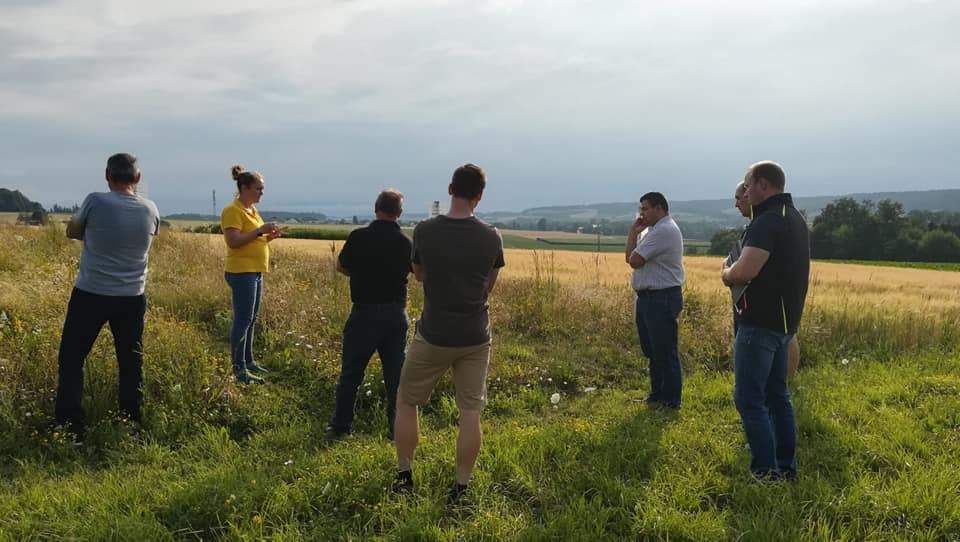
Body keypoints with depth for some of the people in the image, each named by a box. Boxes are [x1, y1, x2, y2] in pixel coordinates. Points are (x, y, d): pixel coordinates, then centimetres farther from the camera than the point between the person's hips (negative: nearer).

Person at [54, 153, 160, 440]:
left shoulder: (95, 202, -11)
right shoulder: (150, 210, -2)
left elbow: (71, 231, 6)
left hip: (90, 295, -3)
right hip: (132, 298, 3)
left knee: (71, 359, 9)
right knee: (131, 364, 12)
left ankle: (69, 427, 8)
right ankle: (132, 425, 18)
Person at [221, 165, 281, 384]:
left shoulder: (251, 210, 16)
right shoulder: (233, 211, -12)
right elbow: (234, 241, -21)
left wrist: (268, 236, 4)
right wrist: (260, 230, -20)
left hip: (255, 272, 10)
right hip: (242, 272, -10)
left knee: (251, 320, 15)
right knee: (243, 320, -7)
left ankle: (248, 361, 26)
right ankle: (239, 369, -2)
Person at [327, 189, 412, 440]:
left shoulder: (359, 237, -11)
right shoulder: (406, 242, -4)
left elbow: (341, 267, 3)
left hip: (365, 313, -2)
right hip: (396, 314, 2)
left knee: (351, 372, 10)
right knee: (396, 375, 11)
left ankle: (340, 426, 18)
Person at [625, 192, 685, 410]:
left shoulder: (664, 231, -17)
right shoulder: (650, 230, 16)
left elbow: (634, 261, -18)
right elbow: (629, 257, 14)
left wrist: (636, 234, 0)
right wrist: (633, 232, 5)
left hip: (662, 299, -11)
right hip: (647, 298, 11)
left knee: (665, 352, -2)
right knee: (652, 351, 18)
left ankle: (671, 400, 8)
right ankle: (657, 394, 30)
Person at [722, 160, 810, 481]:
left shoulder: (768, 221, -18)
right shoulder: (795, 218, 15)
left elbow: (744, 272, -27)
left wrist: (725, 274, -6)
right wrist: (734, 273, 10)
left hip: (761, 323, -10)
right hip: (784, 321, 10)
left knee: (749, 399, -3)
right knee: (777, 396, 17)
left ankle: (767, 474, 0)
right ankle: (786, 468, 23)